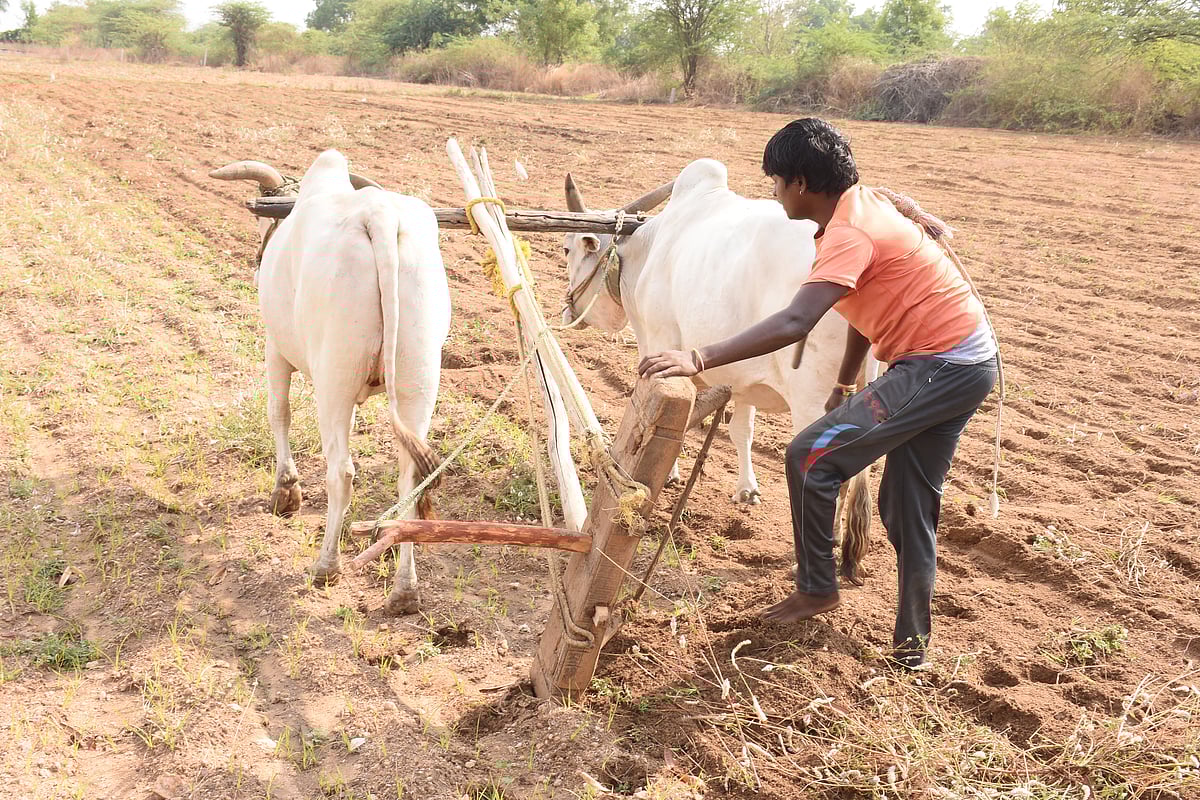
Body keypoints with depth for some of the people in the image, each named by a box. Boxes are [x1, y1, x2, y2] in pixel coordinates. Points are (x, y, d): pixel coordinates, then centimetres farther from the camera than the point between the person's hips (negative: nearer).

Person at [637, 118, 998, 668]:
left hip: (937, 367, -10)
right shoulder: (863, 202, 9)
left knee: (810, 458, -10)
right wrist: (846, 383, 23)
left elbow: (794, 323, -37)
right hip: (970, 360, 10)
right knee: (908, 505, 16)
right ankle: (912, 642, 26)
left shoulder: (850, 233, -22)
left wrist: (698, 360, -42)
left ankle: (816, 589, 7)